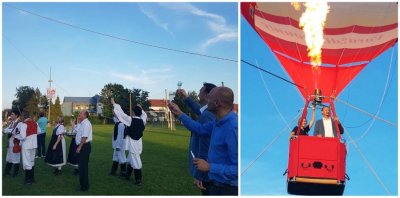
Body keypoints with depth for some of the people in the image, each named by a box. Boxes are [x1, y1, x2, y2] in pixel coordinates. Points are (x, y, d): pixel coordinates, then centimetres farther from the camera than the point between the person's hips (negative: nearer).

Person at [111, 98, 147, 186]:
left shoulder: (131, 120, -17)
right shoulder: (142, 120, -3)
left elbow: (121, 113, -10)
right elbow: (144, 114, 21)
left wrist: (114, 104, -1)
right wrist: (140, 108, 31)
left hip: (132, 143, -6)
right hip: (139, 142, 6)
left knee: (136, 161, -2)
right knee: (131, 159, 22)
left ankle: (138, 180, 1)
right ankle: (127, 175, 34)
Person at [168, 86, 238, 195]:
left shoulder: (232, 128, -30)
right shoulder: (220, 122, 1)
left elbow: (239, 168, -32)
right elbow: (200, 129, 19)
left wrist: (210, 167, -26)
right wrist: (179, 113, 14)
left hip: (226, 189, -9)